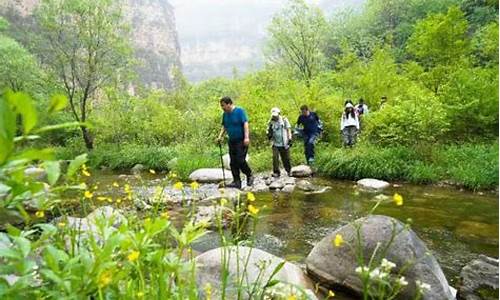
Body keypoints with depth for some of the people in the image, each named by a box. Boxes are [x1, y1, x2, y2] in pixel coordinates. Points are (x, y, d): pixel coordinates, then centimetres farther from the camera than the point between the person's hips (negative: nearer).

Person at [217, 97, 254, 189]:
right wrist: (220, 136, 2)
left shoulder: (239, 111, -9)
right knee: (233, 162, 4)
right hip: (231, 141, 7)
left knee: (240, 160, -12)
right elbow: (224, 126, 17)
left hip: (241, 140, -7)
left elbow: (245, 124, -16)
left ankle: (249, 176, 10)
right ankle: (237, 182, 11)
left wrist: (246, 137, -24)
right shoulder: (225, 114, 9)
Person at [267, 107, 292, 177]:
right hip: (275, 144, 1)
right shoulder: (271, 122, 3)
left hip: (284, 143, -1)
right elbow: (268, 134, 6)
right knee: (275, 158, -12)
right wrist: (269, 131, -16)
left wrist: (290, 139, -6)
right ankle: (276, 172, 0)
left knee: (286, 158, 7)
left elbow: (288, 129, 3)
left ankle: (289, 170, 29)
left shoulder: (284, 120, 0)